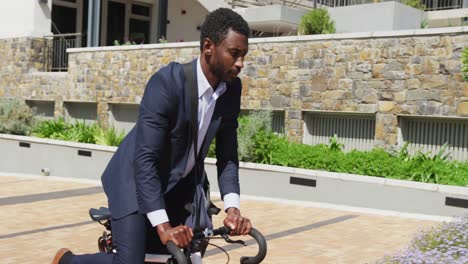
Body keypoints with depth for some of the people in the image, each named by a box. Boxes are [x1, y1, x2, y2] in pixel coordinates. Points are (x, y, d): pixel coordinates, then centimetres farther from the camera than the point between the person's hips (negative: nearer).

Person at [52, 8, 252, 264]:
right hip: (138, 179, -6)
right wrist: (163, 227, -37)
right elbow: (145, 159, -32)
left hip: (180, 183, 6)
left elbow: (227, 153, -6)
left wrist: (232, 207, -20)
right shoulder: (167, 82, -29)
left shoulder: (231, 88, -10)